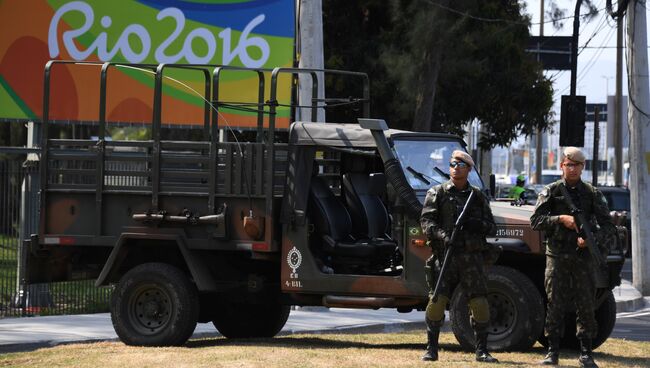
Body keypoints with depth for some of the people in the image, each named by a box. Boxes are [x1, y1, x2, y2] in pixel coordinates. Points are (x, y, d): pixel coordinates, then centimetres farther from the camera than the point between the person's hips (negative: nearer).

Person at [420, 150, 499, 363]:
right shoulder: (437, 193, 8)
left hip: (471, 257, 2)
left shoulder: (478, 196, 15)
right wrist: (442, 236, -21)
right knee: (436, 301, -8)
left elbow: (492, 228, 15)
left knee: (480, 304, -5)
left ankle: (482, 351, 3)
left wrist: (479, 225, -8)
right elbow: (426, 221, -3)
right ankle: (431, 349, 3)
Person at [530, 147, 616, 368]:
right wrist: (560, 219, -16)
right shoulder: (551, 192, 5)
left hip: (583, 256, 1)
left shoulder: (592, 194, 8)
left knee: (586, 306, 1)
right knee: (555, 305, 0)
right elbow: (535, 221, -2)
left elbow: (608, 227, 5)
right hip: (557, 256, -1)